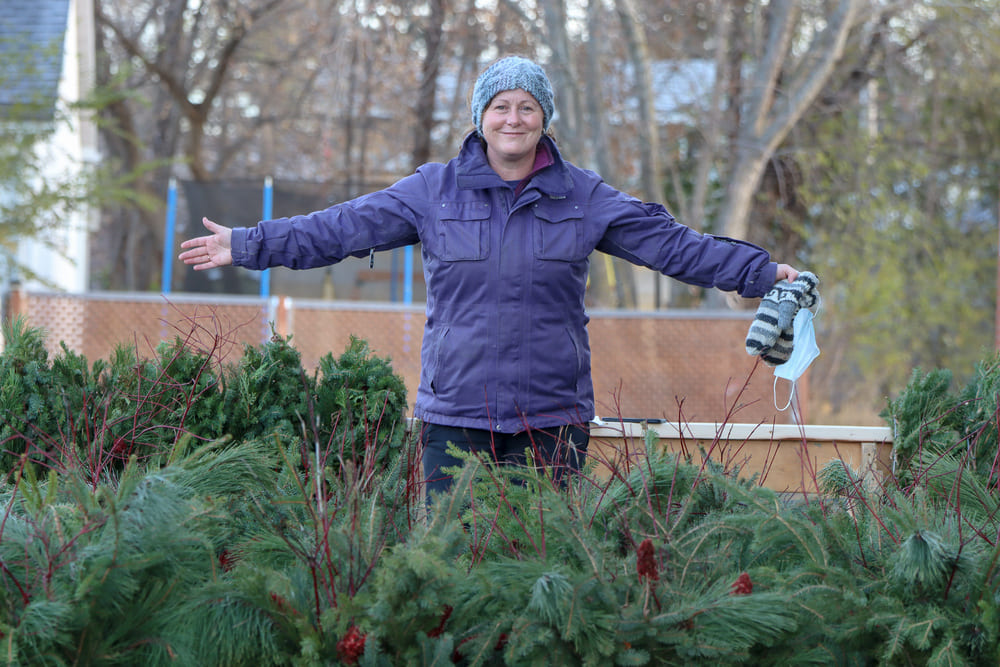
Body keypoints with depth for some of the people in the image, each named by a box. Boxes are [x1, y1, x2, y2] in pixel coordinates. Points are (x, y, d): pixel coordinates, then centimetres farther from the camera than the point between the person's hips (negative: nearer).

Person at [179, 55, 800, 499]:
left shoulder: (583, 197, 7)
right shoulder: (434, 191, 6)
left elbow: (671, 242, 7)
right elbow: (341, 228, 5)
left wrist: (763, 271, 2)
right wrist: (247, 245, -1)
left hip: (552, 419, 0)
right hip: (455, 416, 0)